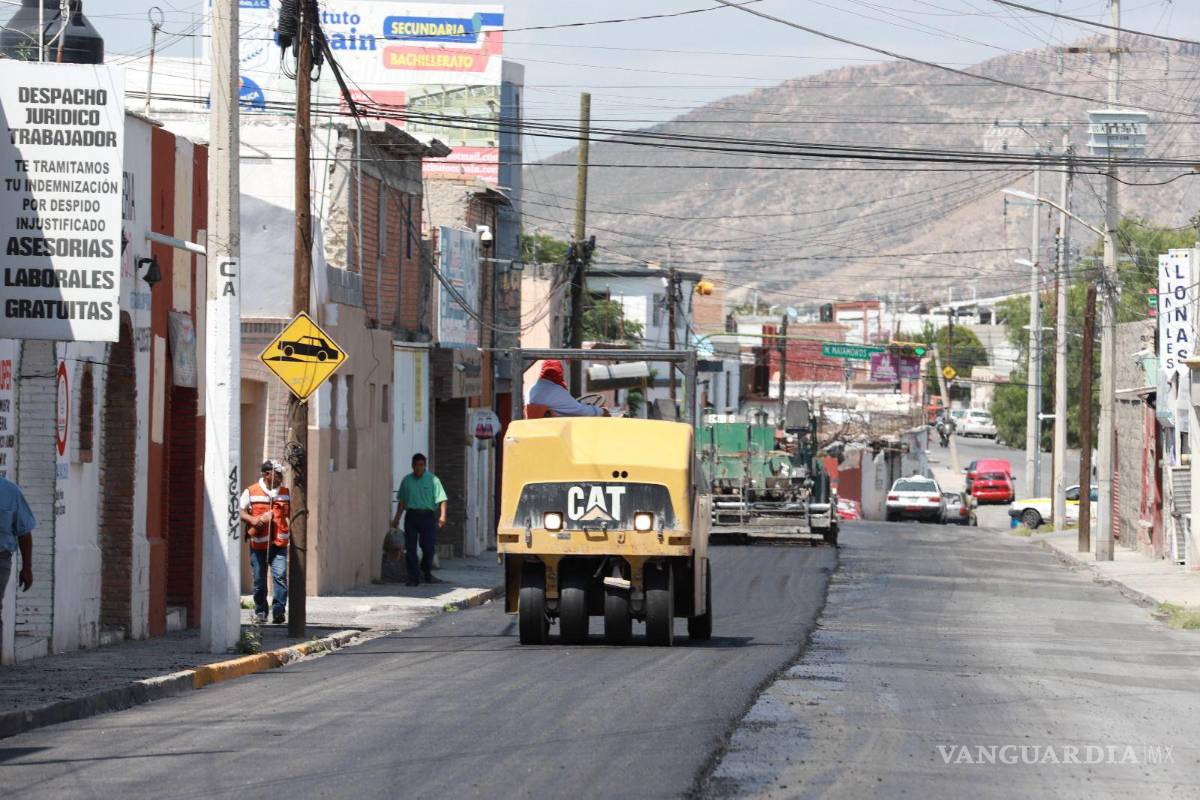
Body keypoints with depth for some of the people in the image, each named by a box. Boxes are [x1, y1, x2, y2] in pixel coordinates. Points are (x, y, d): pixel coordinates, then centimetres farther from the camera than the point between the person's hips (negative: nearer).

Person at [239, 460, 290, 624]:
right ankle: (260, 612, 19)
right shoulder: (251, 492, 1)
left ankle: (279, 611, -16)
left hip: (279, 544, 2)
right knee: (259, 580, 5)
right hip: (258, 544, -2)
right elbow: (240, 512, 0)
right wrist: (252, 519, -17)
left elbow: (290, 514, 25)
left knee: (280, 576, -14)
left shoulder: (285, 493, 13)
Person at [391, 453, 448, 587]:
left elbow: (441, 499, -5)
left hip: (427, 516, -2)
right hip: (411, 516, 2)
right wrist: (397, 518, 15)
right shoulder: (407, 480, 12)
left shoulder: (432, 480, 2)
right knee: (410, 548, -2)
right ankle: (412, 578, 2)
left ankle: (427, 573, 18)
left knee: (428, 546, -4)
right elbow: (402, 501, 18)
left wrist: (442, 516, -17)